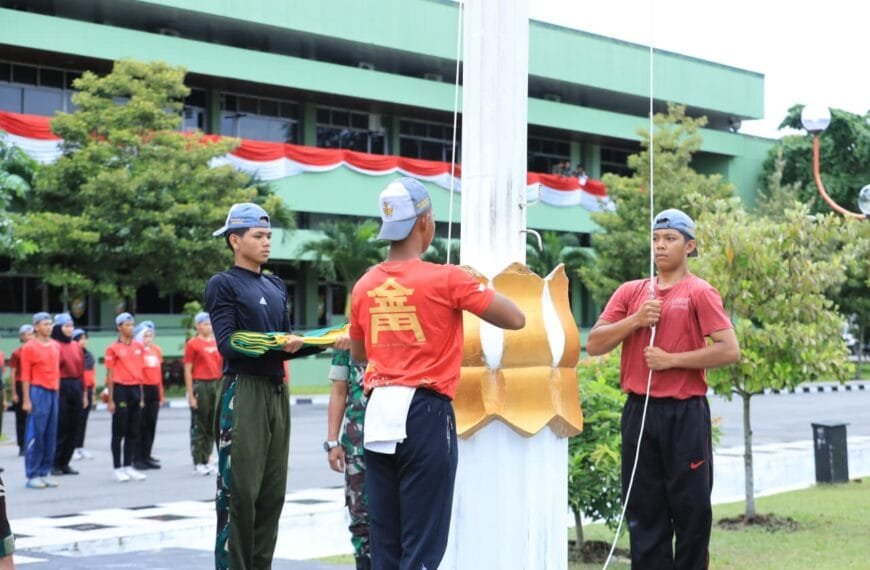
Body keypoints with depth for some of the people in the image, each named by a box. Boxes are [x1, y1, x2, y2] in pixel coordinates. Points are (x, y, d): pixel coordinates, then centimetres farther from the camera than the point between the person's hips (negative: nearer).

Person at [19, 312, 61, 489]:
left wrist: (57, 391, 11)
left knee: (51, 435, 6)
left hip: (53, 392, 6)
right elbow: (25, 375, -7)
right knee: (35, 434, -4)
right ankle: (32, 475, 0)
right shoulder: (29, 347, -5)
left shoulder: (56, 346, 13)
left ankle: (44, 473, 12)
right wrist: (26, 400, -12)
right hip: (38, 392, -6)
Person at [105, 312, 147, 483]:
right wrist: (110, 400, -9)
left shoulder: (138, 347, 12)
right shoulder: (113, 348, -4)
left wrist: (141, 396, 13)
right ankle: (117, 468, 4)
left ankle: (128, 466, 16)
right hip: (121, 390, -6)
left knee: (133, 432, 8)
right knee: (119, 432, -1)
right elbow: (110, 375, -5)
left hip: (136, 390, 6)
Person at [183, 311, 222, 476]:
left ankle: (206, 461, 17)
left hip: (216, 384, 6)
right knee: (199, 426, -1)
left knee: (212, 426, 9)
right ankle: (198, 464, 3)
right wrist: (190, 395, -12)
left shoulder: (216, 343, 13)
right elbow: (187, 371, -8)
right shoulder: (192, 344, -5)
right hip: (200, 385, -6)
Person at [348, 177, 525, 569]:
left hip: (379, 413, 5)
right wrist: (476, 285, 12)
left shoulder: (364, 286, 8)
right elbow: (515, 319, -2)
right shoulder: (446, 279, -8)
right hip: (425, 413, -5)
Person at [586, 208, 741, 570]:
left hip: (684, 414, -4)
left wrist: (672, 359, -14)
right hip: (639, 411, 4)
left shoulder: (700, 293, -2)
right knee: (644, 511, 7)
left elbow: (729, 351, -11)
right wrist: (635, 320, -8)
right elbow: (594, 345, 5)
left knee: (690, 509, 0)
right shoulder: (631, 292, 12)